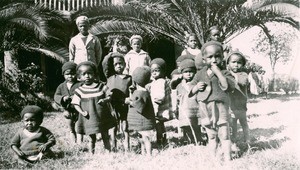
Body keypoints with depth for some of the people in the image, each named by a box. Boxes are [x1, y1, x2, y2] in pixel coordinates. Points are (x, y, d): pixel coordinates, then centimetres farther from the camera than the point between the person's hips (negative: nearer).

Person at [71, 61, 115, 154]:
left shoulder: (101, 86, -2)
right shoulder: (79, 91, -4)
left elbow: (109, 96, 3)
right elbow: (76, 104, -1)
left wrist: (104, 100, -18)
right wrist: (82, 112, -16)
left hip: (102, 117, 1)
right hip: (88, 119, -1)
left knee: (105, 137, 12)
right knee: (92, 139, 10)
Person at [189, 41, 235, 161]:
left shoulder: (224, 73, -6)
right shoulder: (200, 74, 4)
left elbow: (229, 87, -25)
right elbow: (190, 93, 9)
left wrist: (218, 72, -26)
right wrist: (196, 87, -13)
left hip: (220, 108, -4)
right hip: (206, 110, 4)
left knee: (224, 135, 3)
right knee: (211, 136, 17)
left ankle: (227, 158, 13)